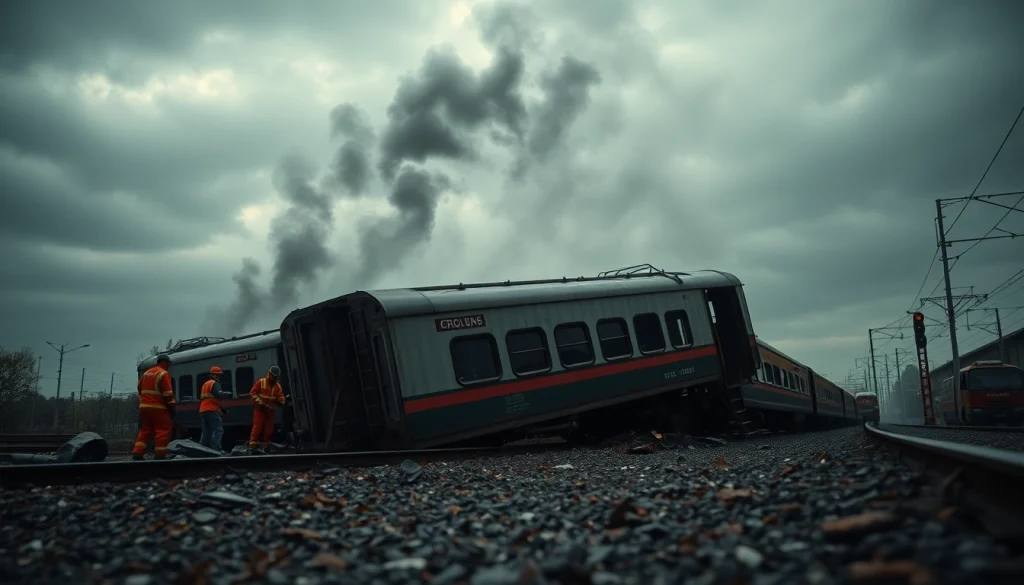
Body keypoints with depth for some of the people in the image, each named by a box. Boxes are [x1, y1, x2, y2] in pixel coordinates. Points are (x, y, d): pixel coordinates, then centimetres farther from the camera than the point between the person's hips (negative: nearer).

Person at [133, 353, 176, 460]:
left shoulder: (146, 373, 18)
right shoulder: (163, 374, -8)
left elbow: (140, 389, 21)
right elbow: (168, 392, -14)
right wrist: (171, 406, -9)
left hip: (144, 406, 8)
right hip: (158, 407, -8)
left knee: (145, 430, 14)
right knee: (164, 430, -3)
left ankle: (137, 453, 7)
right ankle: (160, 454, -6)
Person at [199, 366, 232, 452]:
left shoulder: (205, 384, 26)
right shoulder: (215, 383, -4)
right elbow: (219, 394, -21)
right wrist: (229, 394, -8)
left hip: (203, 410, 10)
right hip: (212, 410, -10)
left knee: (206, 431, 13)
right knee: (218, 430, -13)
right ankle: (216, 449, -23)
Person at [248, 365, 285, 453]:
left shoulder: (278, 386, 10)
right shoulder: (261, 382, -1)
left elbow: (280, 396, 2)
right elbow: (252, 393, -5)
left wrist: (281, 400, -22)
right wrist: (258, 401, -18)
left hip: (270, 410, 5)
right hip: (260, 409, -5)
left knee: (269, 429, 5)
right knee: (257, 426, -11)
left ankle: (265, 446, 13)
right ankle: (252, 445, -12)